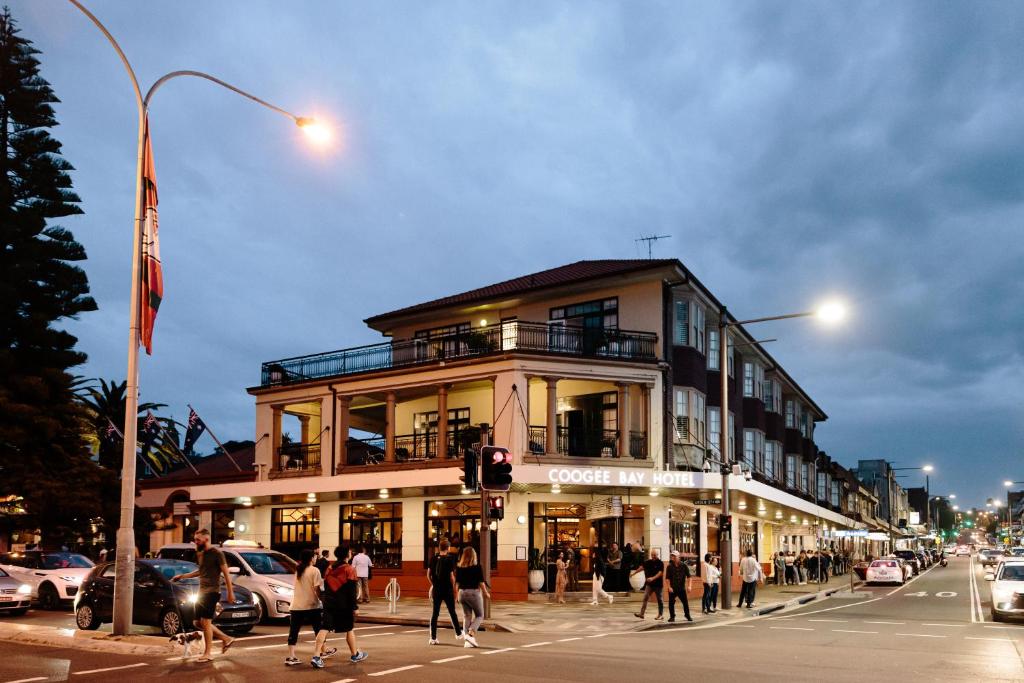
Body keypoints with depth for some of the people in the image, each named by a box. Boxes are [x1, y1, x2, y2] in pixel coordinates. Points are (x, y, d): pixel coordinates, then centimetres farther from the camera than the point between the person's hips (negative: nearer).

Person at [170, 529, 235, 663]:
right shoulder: (199, 554, 13)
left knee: (205, 622, -10)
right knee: (199, 622, 9)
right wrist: (182, 576, 24)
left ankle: (208, 653, -1)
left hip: (212, 592, -9)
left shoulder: (216, 554, -11)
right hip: (201, 591, 9)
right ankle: (226, 639, 20)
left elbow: (226, 573, -10)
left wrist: (230, 592, -13)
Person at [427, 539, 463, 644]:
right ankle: (458, 634, 26)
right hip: (447, 589, -3)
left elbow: (428, 574, 3)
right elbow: (451, 576, -13)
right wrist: (454, 588, 0)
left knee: (435, 613, 7)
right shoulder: (449, 559, -11)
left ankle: (433, 638, 4)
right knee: (452, 612, 13)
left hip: (436, 589, 3)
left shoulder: (434, 558, 1)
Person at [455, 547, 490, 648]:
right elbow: (481, 583, -9)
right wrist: (486, 593, 4)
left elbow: (457, 582, 5)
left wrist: (457, 595, 16)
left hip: (462, 593, 4)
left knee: (467, 617, 13)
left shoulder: (459, 568, 1)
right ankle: (471, 634, -11)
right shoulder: (477, 568, -10)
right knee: (479, 616, 11)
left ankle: (467, 641, 9)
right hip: (474, 593, -4)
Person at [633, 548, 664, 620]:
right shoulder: (648, 562, 7)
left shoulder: (660, 563, -10)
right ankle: (641, 613, -6)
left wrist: (653, 578, -32)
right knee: (645, 598, -3)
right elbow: (642, 567, 13)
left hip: (658, 584, -5)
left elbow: (660, 573, -20)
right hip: (649, 584, 5)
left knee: (659, 600, 7)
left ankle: (661, 614, 17)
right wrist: (634, 573, 10)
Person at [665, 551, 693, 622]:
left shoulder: (684, 565, -2)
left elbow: (688, 576, 1)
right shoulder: (669, 566, -4)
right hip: (672, 588, -1)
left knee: (685, 602, 3)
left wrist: (688, 586, -7)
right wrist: (669, 587, -14)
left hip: (682, 588, 1)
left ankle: (688, 616, 20)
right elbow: (667, 578, -4)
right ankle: (672, 617, 11)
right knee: (671, 603, -1)